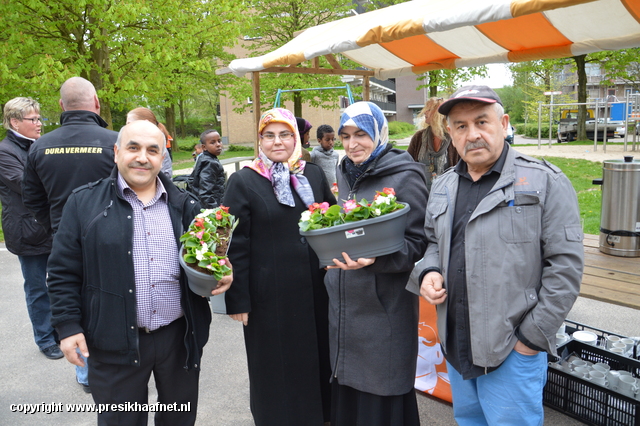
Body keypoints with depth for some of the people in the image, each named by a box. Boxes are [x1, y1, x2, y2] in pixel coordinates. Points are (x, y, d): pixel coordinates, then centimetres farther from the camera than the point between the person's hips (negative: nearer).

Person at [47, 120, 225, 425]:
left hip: (181, 337, 3)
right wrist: (68, 325, -5)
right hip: (115, 343, -2)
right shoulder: (84, 203, -2)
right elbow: (63, 271, 0)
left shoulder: (185, 205, 5)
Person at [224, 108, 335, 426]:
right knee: (277, 366, 11)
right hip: (269, 294, -4)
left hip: (314, 289, 4)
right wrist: (238, 300, -10)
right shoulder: (243, 182, -6)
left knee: (316, 358, 17)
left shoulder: (314, 175, 6)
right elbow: (235, 246, -8)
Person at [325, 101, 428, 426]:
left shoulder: (405, 177, -10)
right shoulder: (345, 175, 10)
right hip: (344, 304, 6)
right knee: (346, 392, 15)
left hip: (385, 307, -6)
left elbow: (418, 243, -13)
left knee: (381, 399, 6)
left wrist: (374, 259, -29)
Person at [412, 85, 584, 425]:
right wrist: (428, 272, -2)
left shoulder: (544, 183, -10)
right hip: (455, 346, 6)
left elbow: (565, 265, -12)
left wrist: (532, 337, -12)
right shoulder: (443, 187, 8)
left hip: (514, 349, -5)